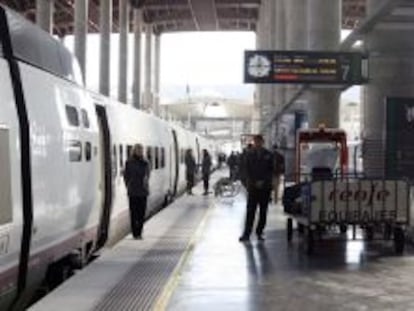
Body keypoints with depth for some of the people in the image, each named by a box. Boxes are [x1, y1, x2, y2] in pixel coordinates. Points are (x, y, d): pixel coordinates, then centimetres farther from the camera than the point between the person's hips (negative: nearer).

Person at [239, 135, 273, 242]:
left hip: (265, 187, 1)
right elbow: (247, 171, 5)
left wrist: (263, 181, -10)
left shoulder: (268, 155, 5)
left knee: (263, 211, 4)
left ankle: (259, 232, 11)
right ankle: (246, 234, -7)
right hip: (253, 187, 0)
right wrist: (253, 183, -7)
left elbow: (271, 170, 2)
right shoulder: (249, 155, 6)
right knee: (250, 211, -5)